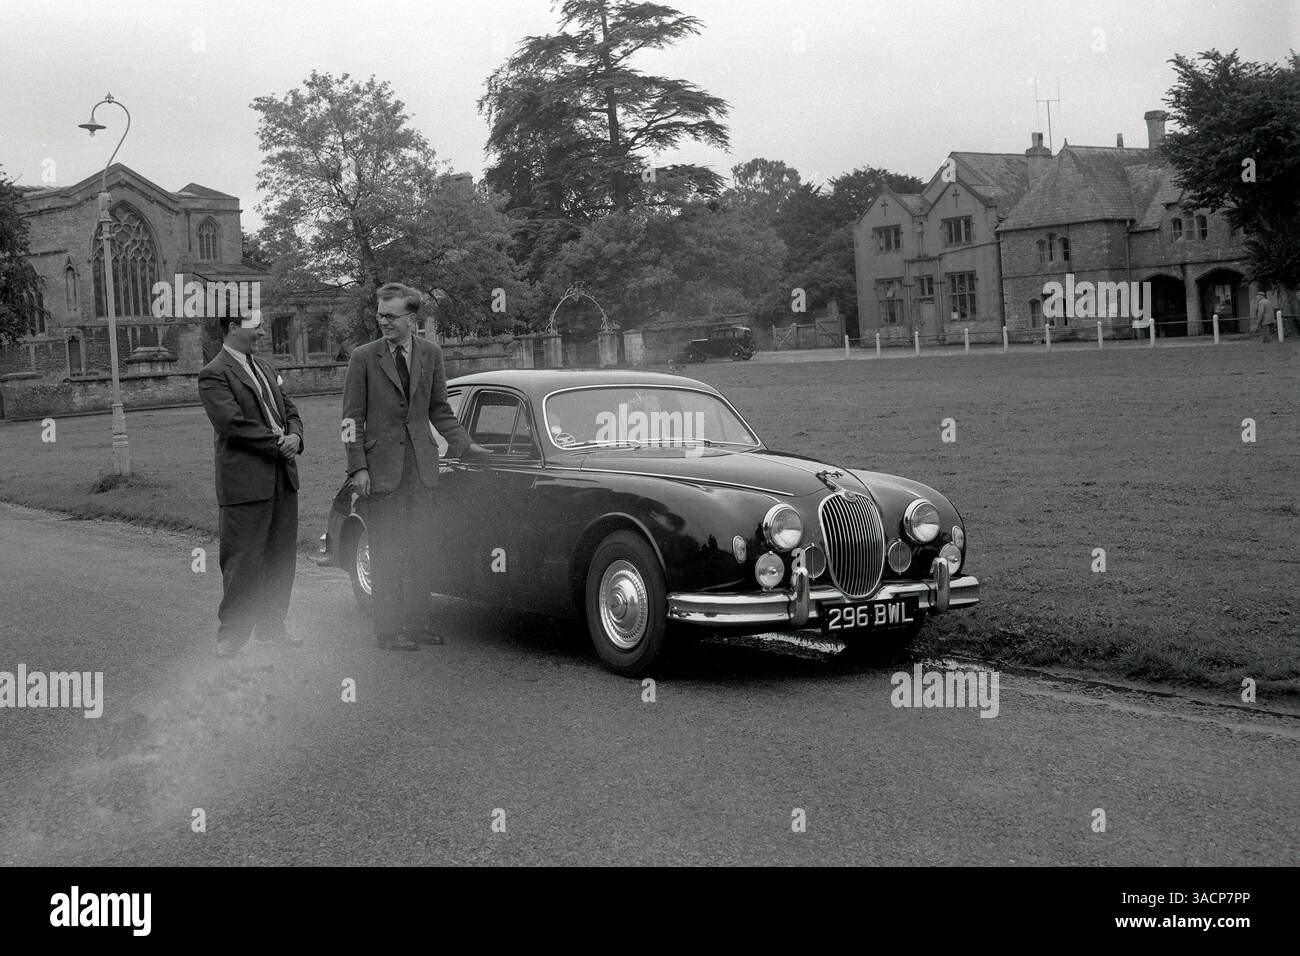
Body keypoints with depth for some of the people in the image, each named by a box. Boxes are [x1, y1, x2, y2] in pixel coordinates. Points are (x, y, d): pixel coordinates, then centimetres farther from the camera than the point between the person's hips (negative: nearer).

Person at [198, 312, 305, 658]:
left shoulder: (264, 369, 17)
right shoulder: (214, 375, -9)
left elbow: (289, 411, 20)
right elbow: (233, 424, -19)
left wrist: (294, 437, -2)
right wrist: (278, 444, -15)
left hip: (283, 478, 8)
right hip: (246, 483, -8)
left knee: (281, 558, 13)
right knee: (243, 562, -2)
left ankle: (272, 625, 24)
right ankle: (233, 633, 8)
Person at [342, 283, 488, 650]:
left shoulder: (430, 353, 7)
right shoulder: (364, 357, -2)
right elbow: (352, 417, -2)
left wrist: (463, 444, 5)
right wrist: (358, 467, -9)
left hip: (421, 465, 3)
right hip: (382, 464, -3)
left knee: (418, 549, 6)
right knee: (386, 552, -1)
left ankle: (417, 623, 15)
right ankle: (388, 630, 5)